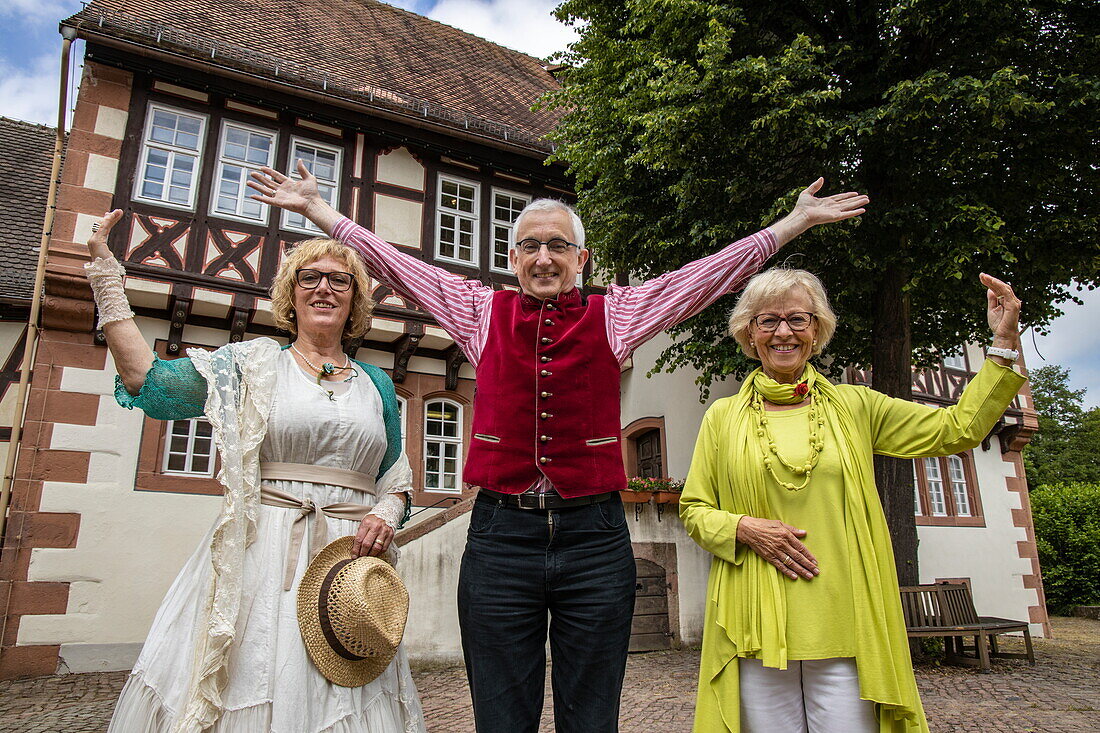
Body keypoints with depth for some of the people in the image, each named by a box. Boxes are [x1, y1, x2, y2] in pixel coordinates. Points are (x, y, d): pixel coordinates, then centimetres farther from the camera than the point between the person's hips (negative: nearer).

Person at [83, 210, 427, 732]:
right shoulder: (254, 364, 6)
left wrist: (386, 514, -5)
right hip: (261, 552, -2)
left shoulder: (376, 385, 13)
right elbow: (149, 383, -4)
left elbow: (395, 479, 17)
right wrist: (107, 278, -3)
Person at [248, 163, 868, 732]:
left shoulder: (615, 317, 7)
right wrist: (317, 208, 17)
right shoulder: (482, 312, 8)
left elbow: (712, 272, 9)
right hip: (499, 537, 0)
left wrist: (795, 221, 10)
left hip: (596, 541, 0)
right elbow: (393, 263, 14)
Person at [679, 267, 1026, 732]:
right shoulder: (723, 417, 6)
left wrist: (1004, 342, 5)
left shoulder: (854, 406, 9)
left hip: (845, 630, 1)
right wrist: (744, 527, -10)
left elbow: (959, 428, 10)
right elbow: (693, 510, 8)